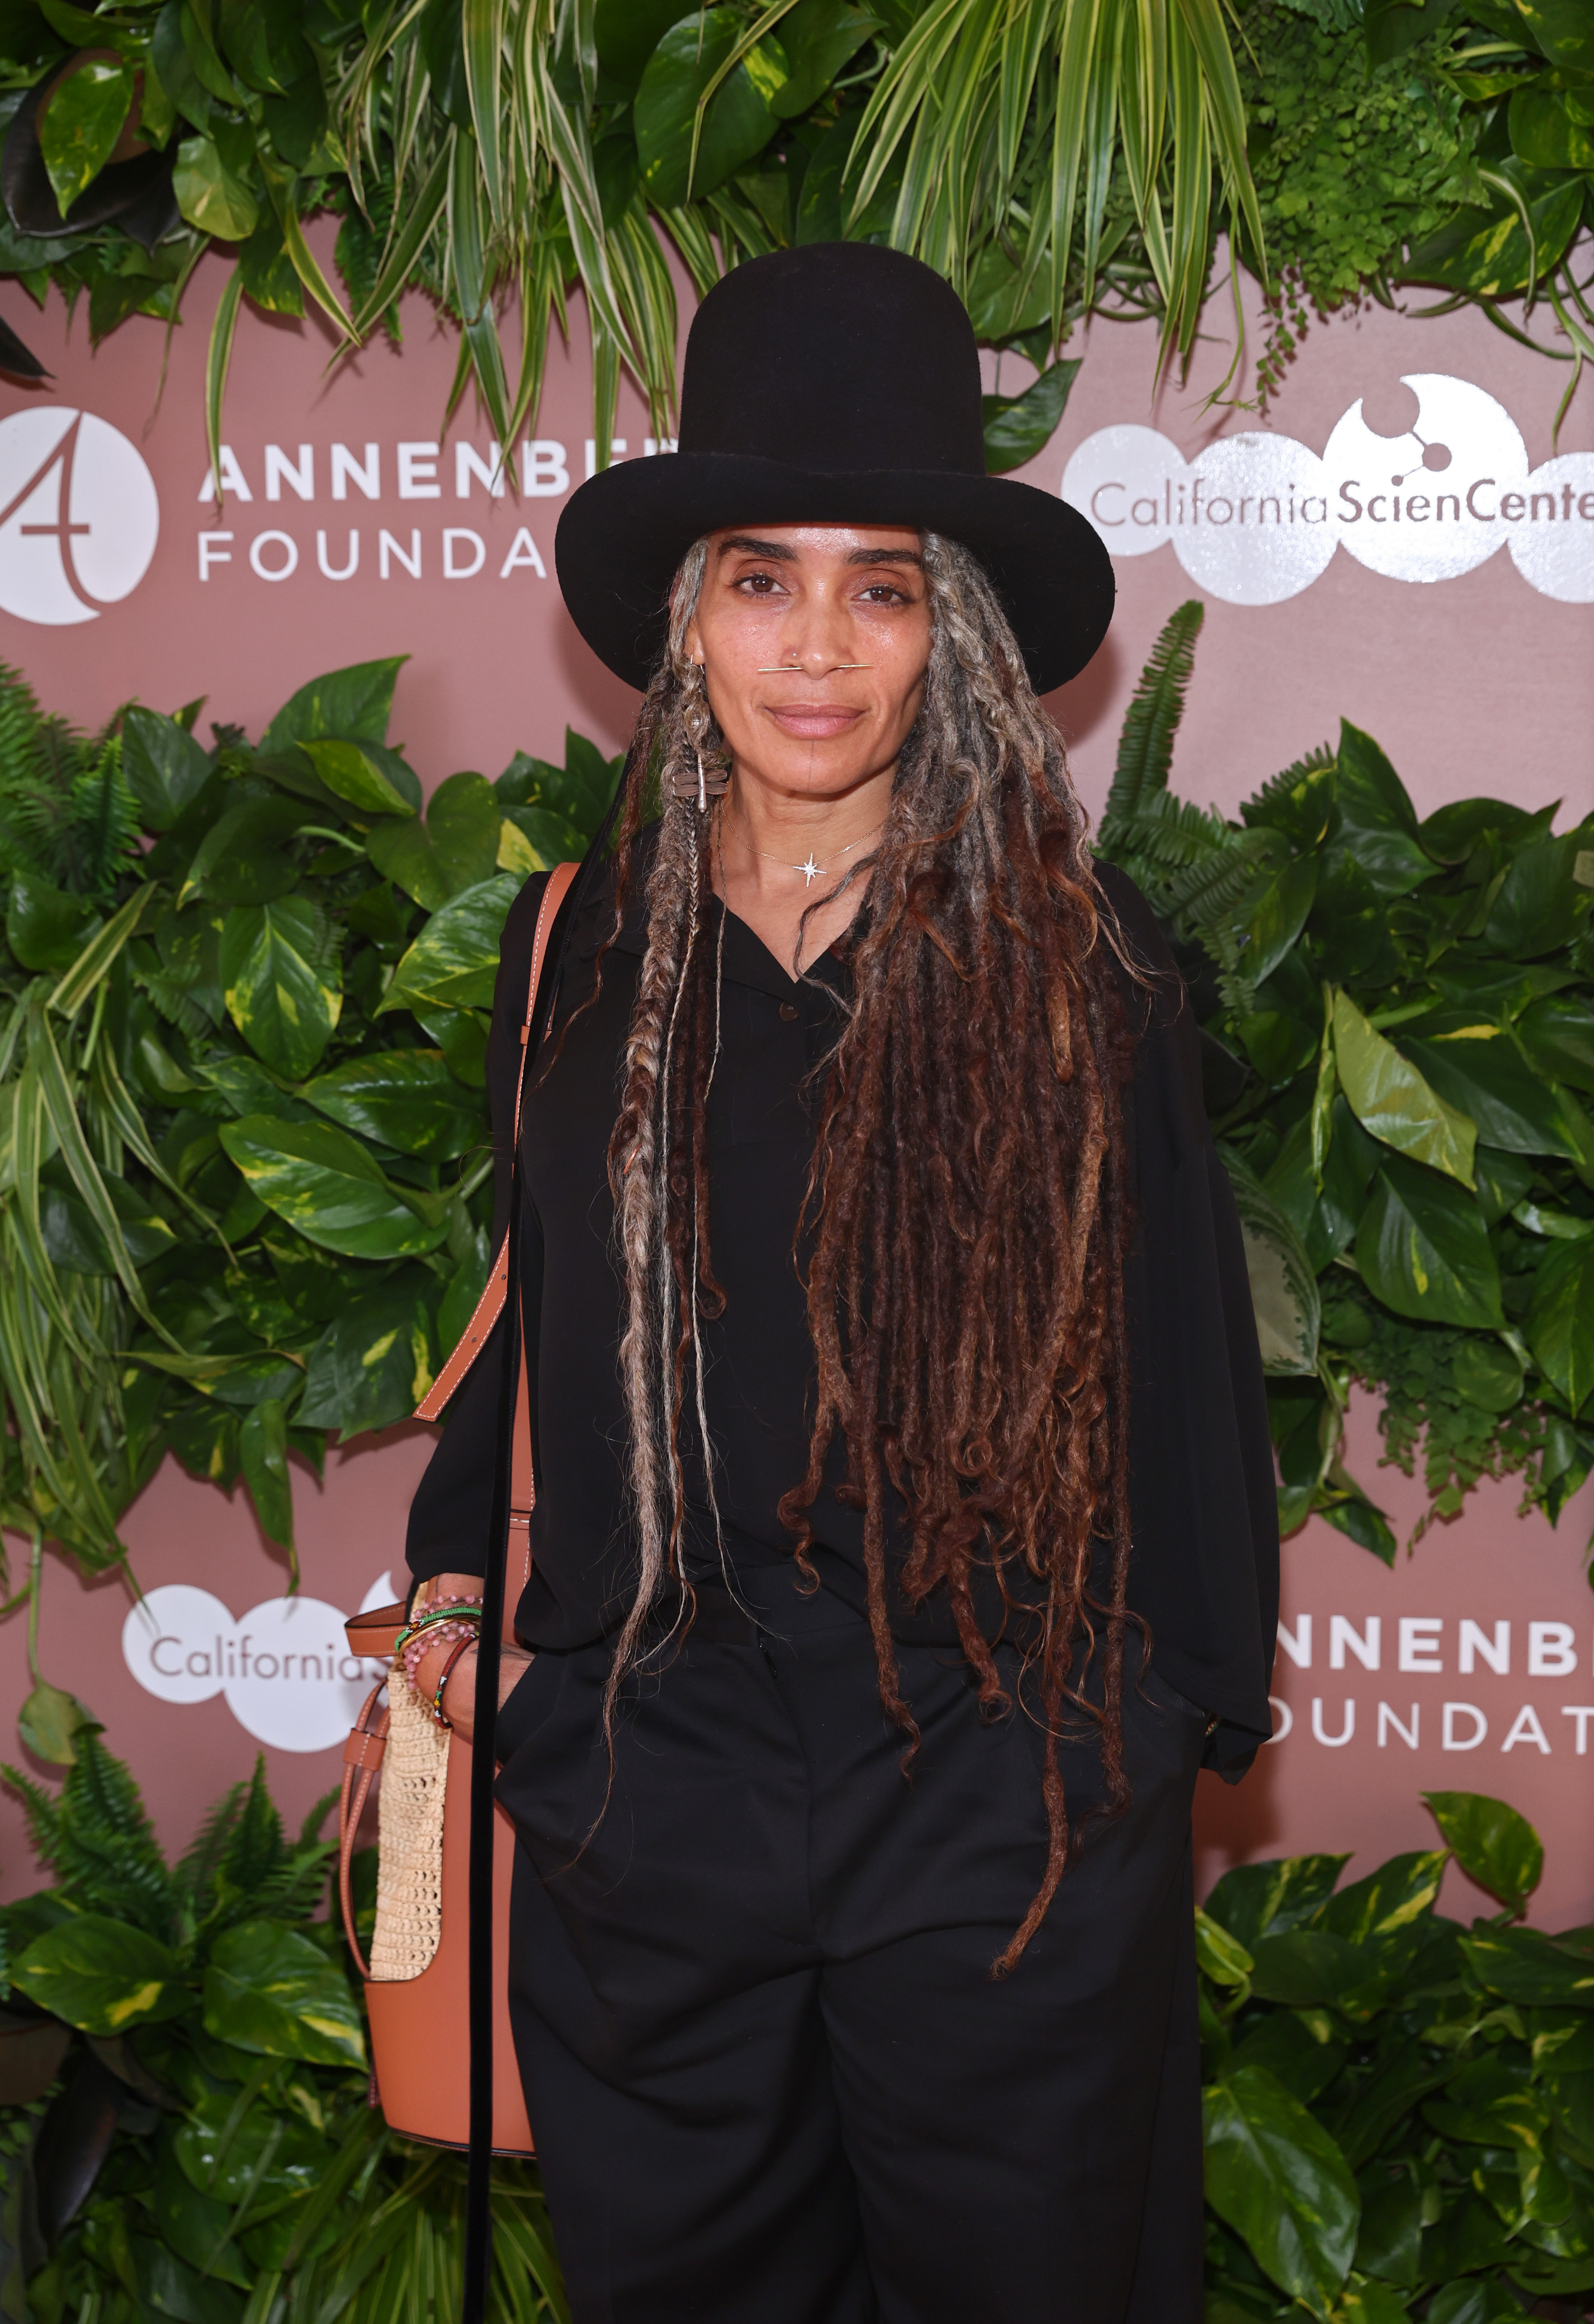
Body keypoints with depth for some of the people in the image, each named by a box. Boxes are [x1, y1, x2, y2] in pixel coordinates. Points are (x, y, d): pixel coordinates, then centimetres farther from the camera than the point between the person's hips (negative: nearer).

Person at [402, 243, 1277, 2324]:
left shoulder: (1076, 964, -4)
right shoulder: (580, 952, 4)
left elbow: (1183, 1353, 0)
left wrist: (1182, 1707, 0)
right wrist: (458, 1557, 7)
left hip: (1003, 1796, -2)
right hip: (639, 1780, 3)